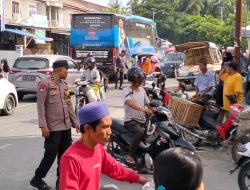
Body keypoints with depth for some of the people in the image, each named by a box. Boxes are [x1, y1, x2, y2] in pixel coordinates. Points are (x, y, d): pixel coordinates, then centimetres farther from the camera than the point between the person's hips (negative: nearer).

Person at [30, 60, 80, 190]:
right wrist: (43, 125, -19)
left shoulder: (64, 85, 14)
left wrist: (75, 122, 15)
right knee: (50, 155, -2)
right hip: (53, 128, -7)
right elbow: (41, 106, -13)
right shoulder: (45, 84, -9)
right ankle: (37, 179, 15)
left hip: (66, 127, 7)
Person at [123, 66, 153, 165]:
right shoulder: (127, 90, -8)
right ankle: (131, 155, -20)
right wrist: (144, 110, -40)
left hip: (142, 120, 7)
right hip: (131, 120, -7)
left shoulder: (142, 90, 12)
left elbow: (148, 104, 13)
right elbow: (130, 103, -26)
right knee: (141, 132, -33)